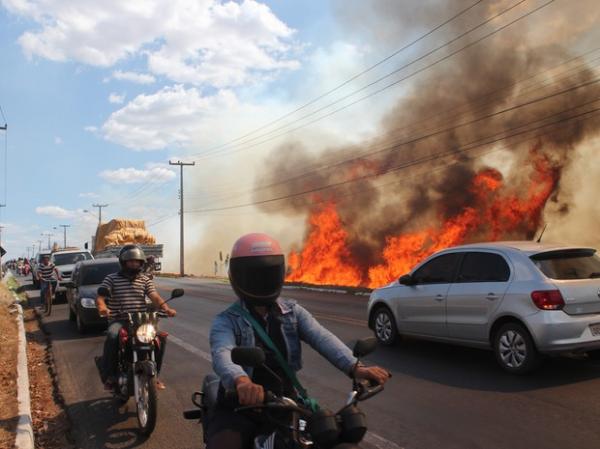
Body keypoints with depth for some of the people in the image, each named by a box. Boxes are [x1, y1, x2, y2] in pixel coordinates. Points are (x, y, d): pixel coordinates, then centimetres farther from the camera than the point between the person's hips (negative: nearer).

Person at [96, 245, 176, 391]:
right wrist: (102, 307, -31)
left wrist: (166, 308, -21)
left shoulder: (145, 280, 13)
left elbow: (155, 297, -1)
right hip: (118, 320, -3)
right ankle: (109, 376, -17)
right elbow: (100, 297, -6)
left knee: (161, 337, -18)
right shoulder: (111, 279, 5)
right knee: (112, 336, -34)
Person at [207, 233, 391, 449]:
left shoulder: (293, 312, 6)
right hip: (241, 405, -3)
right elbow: (222, 355, -26)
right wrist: (241, 381, -49)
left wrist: (355, 367, -30)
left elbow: (322, 338, -11)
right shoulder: (226, 321, -5)